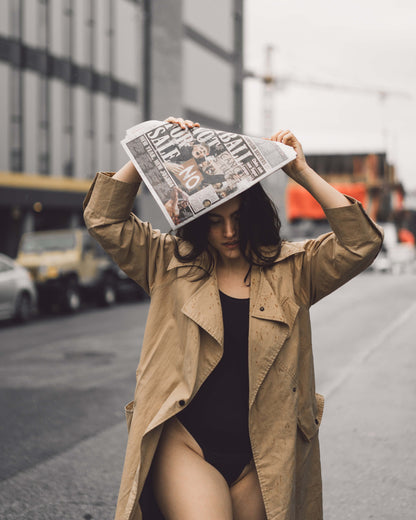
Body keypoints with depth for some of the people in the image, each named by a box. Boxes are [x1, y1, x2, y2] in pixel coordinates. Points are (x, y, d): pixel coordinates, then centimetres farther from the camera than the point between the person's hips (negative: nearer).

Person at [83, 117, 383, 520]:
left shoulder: (292, 270, 5)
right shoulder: (171, 264, 5)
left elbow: (360, 244, -8)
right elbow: (105, 218, 1)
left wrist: (303, 173, -12)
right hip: (184, 448, -1)